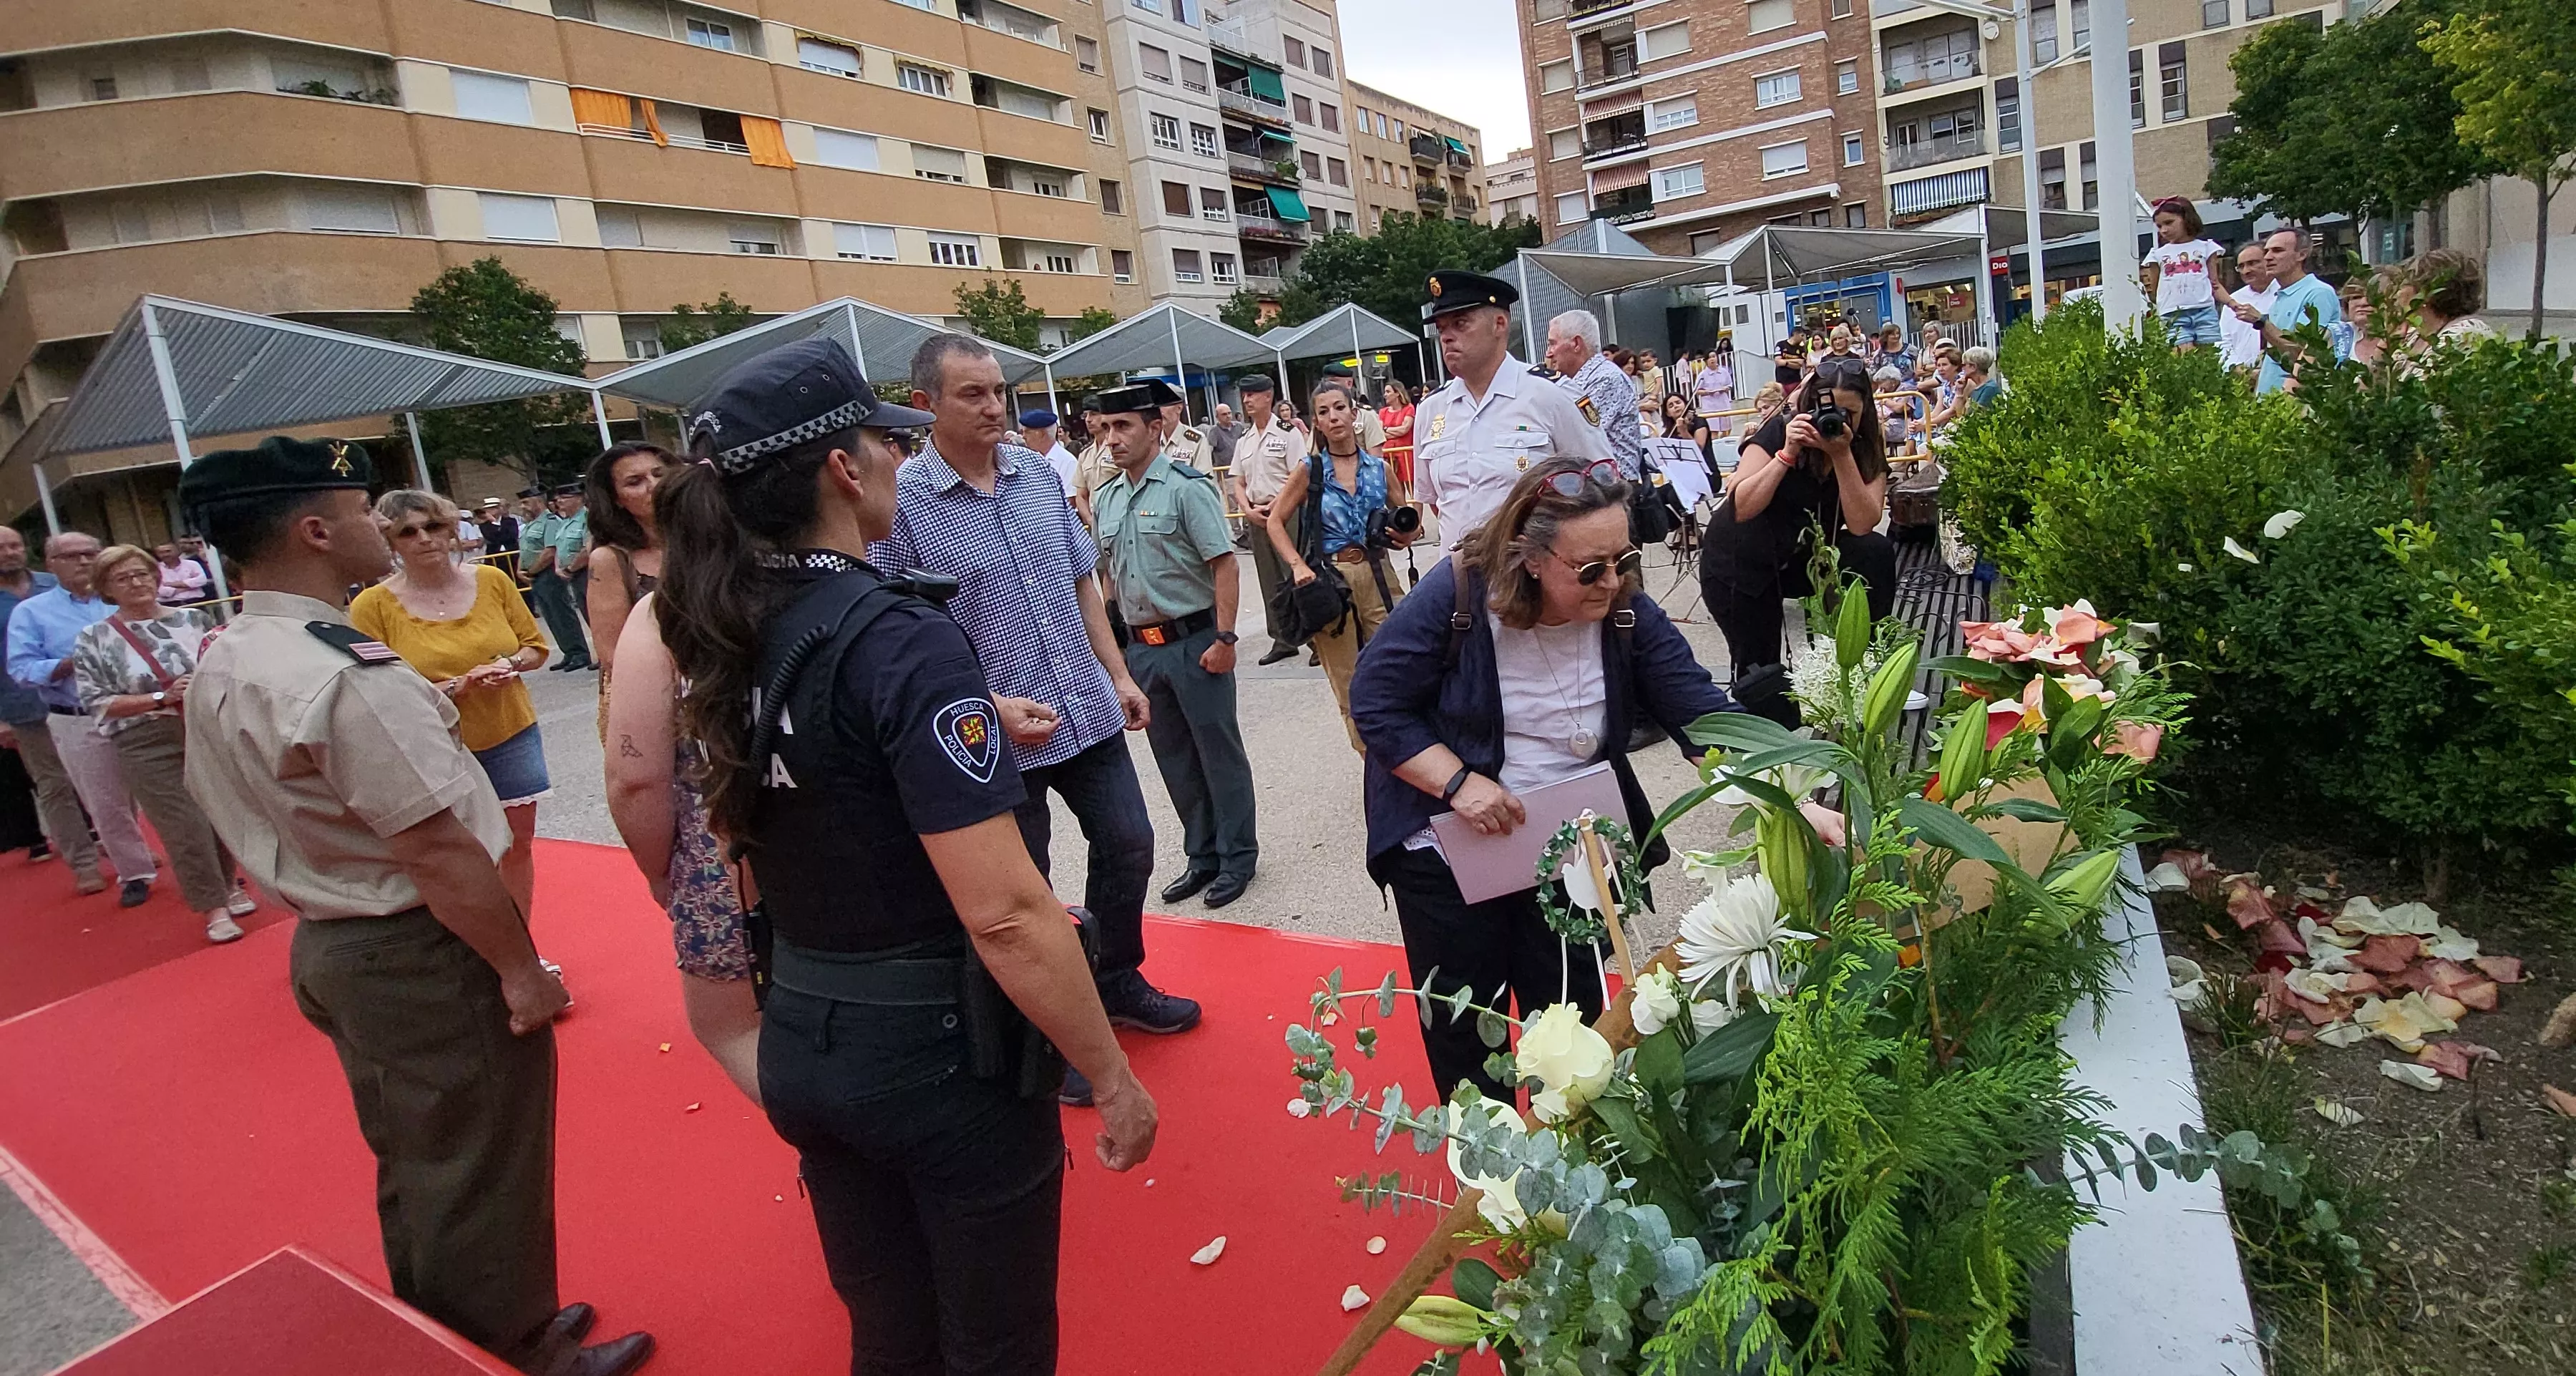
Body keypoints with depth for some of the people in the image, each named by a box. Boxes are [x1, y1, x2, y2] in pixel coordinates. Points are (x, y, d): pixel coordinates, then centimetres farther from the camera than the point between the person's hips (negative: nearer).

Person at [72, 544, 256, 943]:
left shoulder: (195, 619, 4)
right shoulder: (94, 640, -1)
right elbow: (99, 704, -5)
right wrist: (162, 698, -16)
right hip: (148, 747, -2)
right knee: (185, 827, -2)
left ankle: (229, 884, 33)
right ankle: (214, 908, 9)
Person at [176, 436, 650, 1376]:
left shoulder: (218, 670, 5)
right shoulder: (344, 675, -26)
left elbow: (228, 808, 15)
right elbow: (439, 851, -26)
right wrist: (522, 969, -17)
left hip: (328, 946, 10)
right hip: (424, 957, -10)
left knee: (416, 1172, 25)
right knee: (481, 1180, 8)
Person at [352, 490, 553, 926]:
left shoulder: (491, 580, -2)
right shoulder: (373, 606, -9)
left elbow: (535, 644, 9)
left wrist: (512, 664, -13)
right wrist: (456, 686, -19)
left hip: (512, 738, 3)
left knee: (518, 846, 13)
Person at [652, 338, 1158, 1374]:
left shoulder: (722, 637, 1)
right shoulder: (898, 636, -23)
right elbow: (1006, 914, -26)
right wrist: (1114, 1080, -16)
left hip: (802, 1046, 7)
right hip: (942, 1056, -7)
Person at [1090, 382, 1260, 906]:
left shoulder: (1186, 488, -11)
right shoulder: (1106, 498, 10)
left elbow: (1225, 564, -15)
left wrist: (1223, 638, -19)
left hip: (1194, 641, -7)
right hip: (1141, 646, 7)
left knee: (1219, 752, 4)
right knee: (1173, 758, 15)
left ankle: (1238, 856, 19)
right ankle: (1203, 855, 29)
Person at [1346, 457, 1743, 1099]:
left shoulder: (1627, 613, -13)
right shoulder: (1456, 596, -21)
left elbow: (1704, 714, -14)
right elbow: (1375, 702, -16)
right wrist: (1459, 782, -26)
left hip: (1571, 853, 2)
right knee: (1464, 1028, 13)